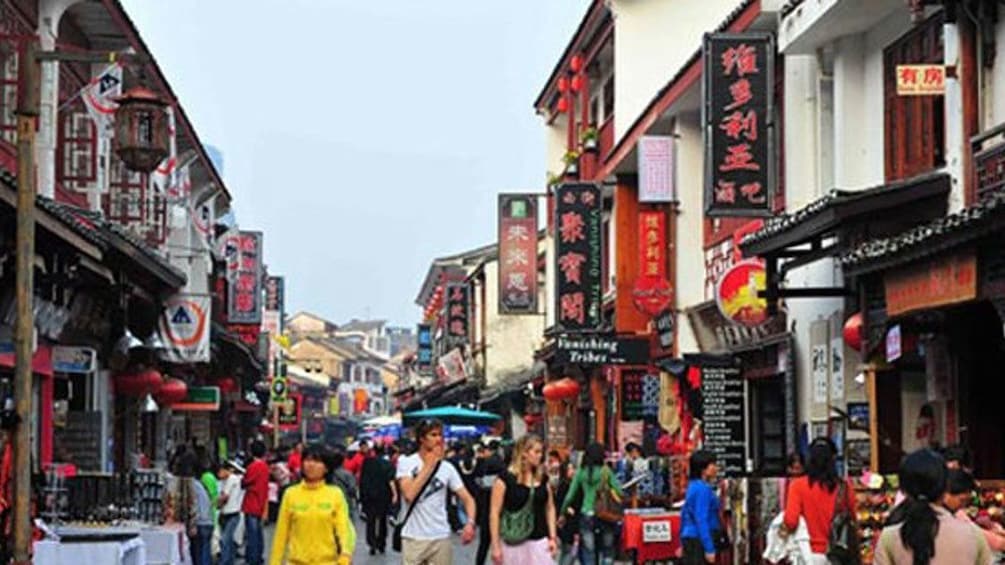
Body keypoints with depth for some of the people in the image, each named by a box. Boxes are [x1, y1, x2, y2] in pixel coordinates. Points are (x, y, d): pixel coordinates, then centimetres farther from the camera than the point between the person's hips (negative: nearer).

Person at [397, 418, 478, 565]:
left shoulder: (447, 468, 4)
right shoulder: (406, 462, -4)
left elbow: (467, 498, 3)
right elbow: (409, 495, -19)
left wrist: (470, 522, -17)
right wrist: (430, 464, -14)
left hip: (441, 537, 3)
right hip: (413, 538, -3)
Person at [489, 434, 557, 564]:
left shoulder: (542, 479, 9)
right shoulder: (506, 479, -7)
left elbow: (550, 508, 14)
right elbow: (494, 513, -8)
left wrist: (553, 537, 6)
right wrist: (495, 546, -11)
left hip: (540, 542, 4)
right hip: (515, 543, -4)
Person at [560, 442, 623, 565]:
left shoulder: (581, 473, 1)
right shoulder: (606, 471, -3)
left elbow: (570, 496, 3)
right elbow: (619, 491, -6)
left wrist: (562, 513, 13)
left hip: (586, 514, 1)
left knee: (588, 553, 5)